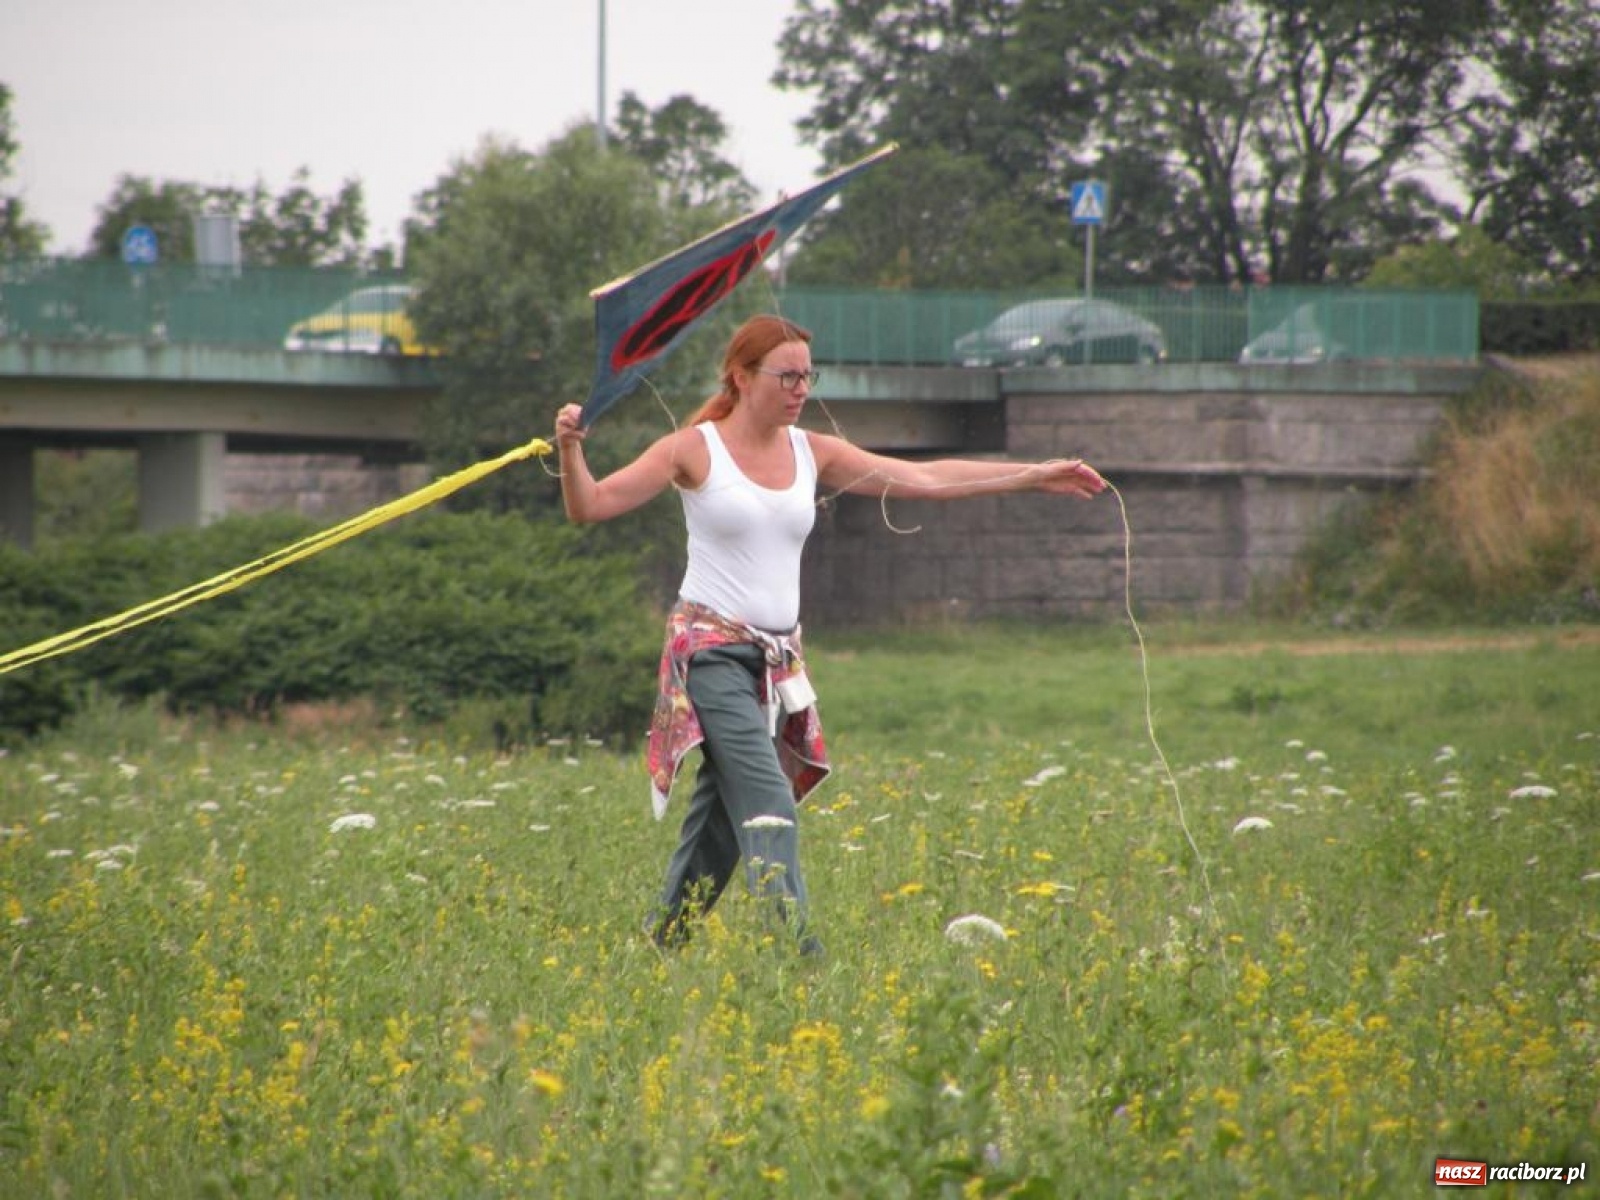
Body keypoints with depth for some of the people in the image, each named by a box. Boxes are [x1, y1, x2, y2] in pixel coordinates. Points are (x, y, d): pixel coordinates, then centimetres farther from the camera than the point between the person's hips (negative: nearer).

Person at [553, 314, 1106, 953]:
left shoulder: (812, 454, 9)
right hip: (712, 649, -6)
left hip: (778, 656, 6)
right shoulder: (694, 450, -5)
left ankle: (660, 947, 17)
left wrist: (1035, 475, 8)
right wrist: (570, 451, -29)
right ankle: (794, 947, -27)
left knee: (720, 816, 6)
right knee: (767, 799, -19)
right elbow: (591, 505, -8)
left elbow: (923, 478, 10)